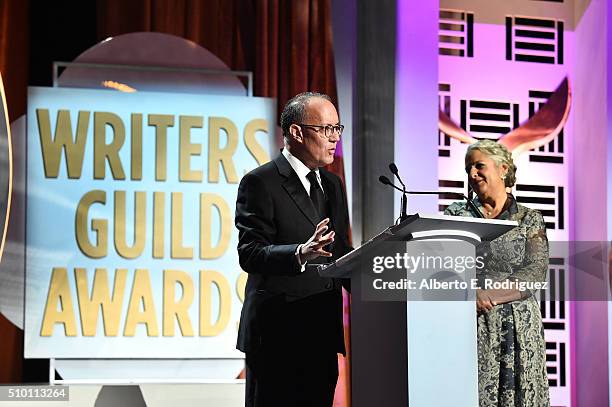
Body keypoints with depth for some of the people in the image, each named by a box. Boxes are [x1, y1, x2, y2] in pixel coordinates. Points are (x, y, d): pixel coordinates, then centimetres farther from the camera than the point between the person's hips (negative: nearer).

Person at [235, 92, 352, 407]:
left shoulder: (332, 184, 17)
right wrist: (301, 253, -34)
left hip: (323, 333, 7)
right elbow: (249, 254, -16)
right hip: (278, 333, -7)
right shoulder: (260, 183, -8)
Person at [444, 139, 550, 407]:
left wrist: (489, 296, -15)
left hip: (517, 327, 0)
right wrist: (471, 294, -17)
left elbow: (535, 275, -4)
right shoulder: (456, 214, 11)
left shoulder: (530, 220, 8)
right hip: (469, 325, 0)